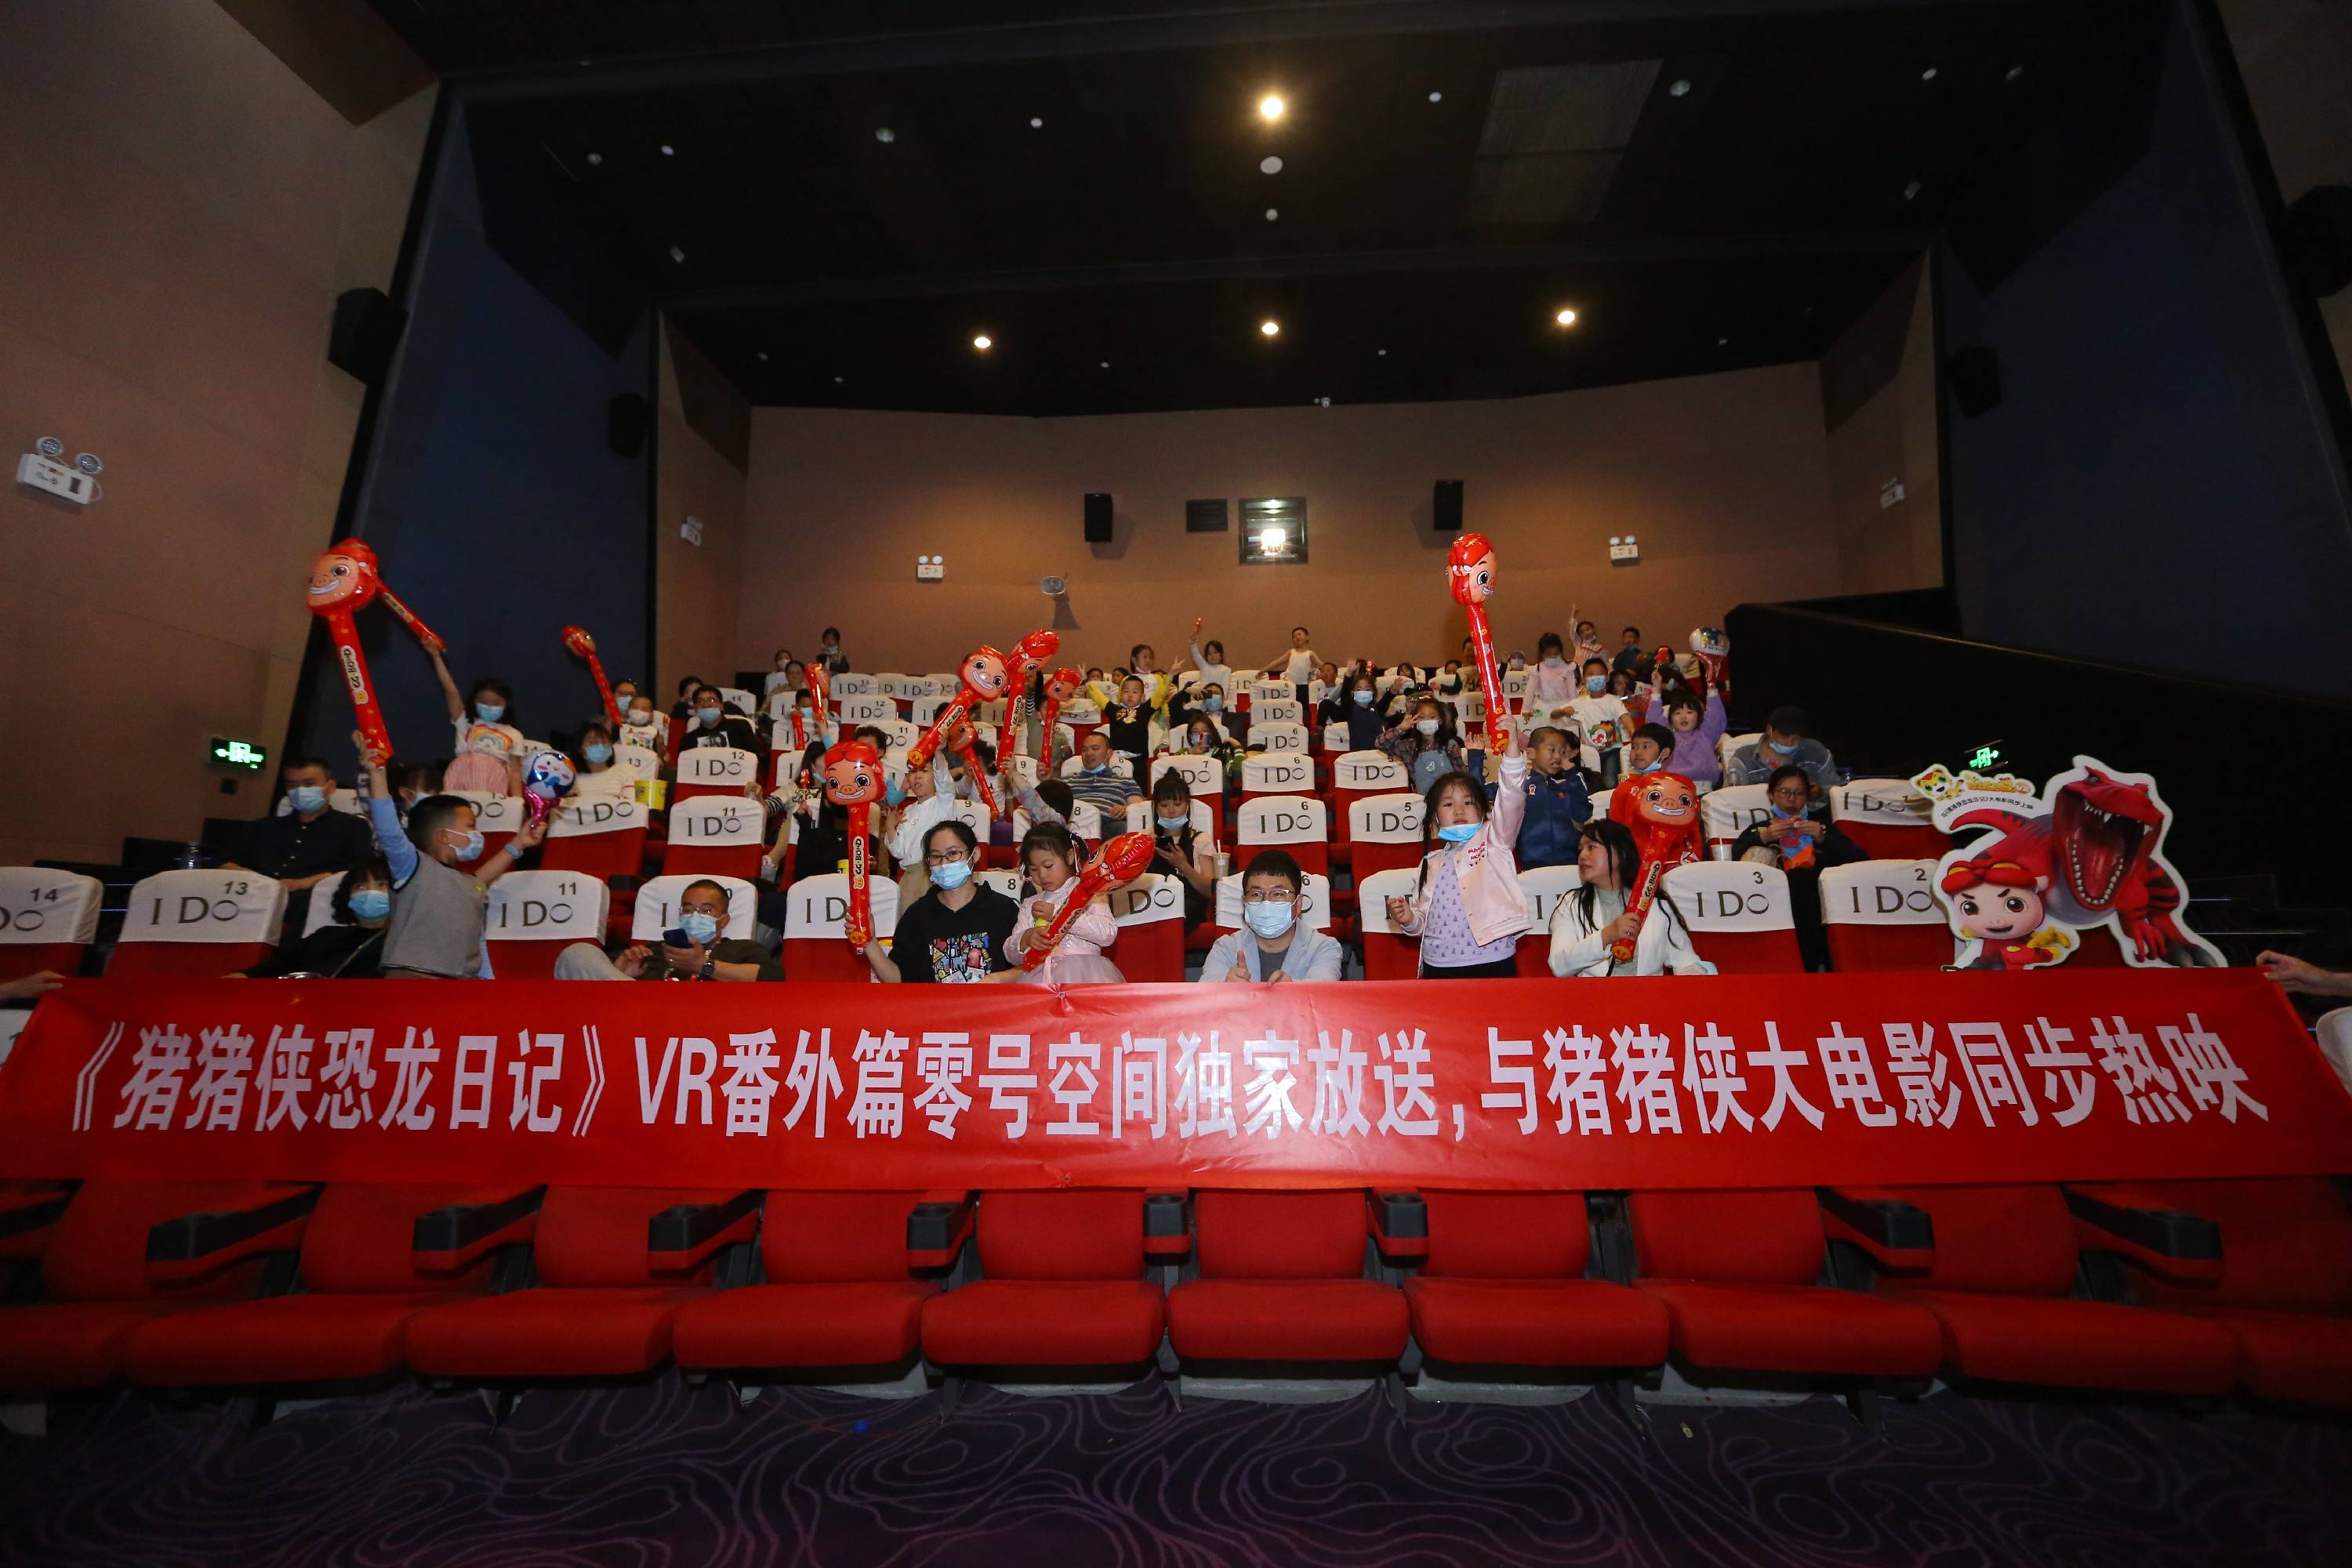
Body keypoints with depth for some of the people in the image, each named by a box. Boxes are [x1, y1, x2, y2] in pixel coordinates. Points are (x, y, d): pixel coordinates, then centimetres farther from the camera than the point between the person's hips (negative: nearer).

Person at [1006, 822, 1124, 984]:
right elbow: (1010, 953, 17)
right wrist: (1026, 939, -8)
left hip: (1083, 976, -3)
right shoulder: (1030, 905, 22)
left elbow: (1108, 934, -9)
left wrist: (1057, 914, -12)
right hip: (1041, 977, 4)